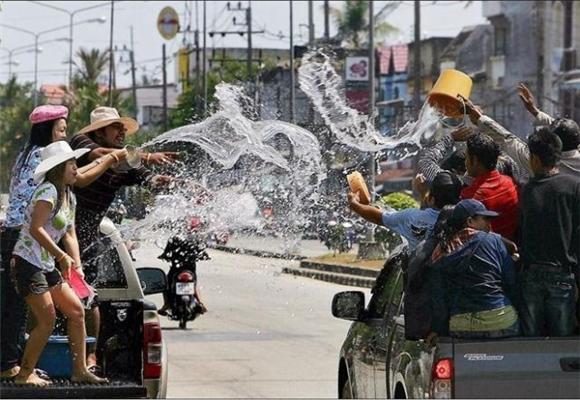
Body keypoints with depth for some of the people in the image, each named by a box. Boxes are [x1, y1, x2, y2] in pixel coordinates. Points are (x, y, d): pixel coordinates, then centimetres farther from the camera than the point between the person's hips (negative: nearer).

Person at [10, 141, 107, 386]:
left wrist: (77, 266, 1)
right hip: (28, 263, -10)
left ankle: (80, 370, 14)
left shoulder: (69, 197, 15)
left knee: (76, 311, 8)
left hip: (47, 266, 10)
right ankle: (25, 374, 0)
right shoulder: (48, 191, -15)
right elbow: (35, 229, -24)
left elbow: (70, 235, 15)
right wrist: (62, 257, -24)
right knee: (47, 321, -11)